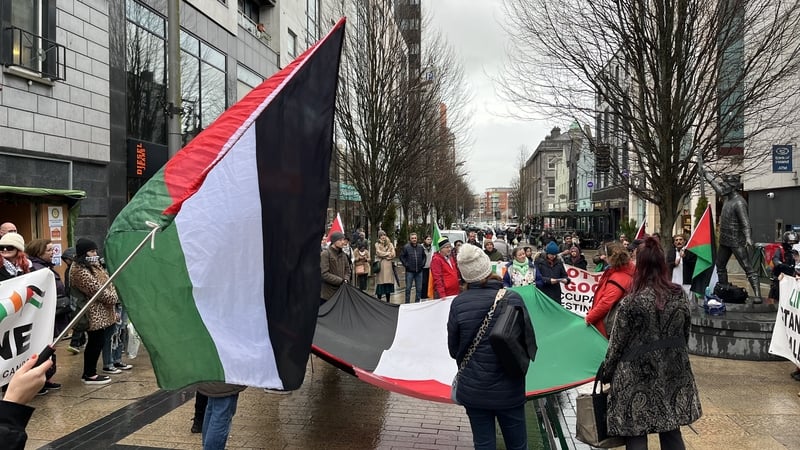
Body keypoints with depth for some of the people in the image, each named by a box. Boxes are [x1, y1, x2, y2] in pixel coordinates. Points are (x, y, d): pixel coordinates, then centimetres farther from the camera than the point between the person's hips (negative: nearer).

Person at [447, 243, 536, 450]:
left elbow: (453, 348, -1)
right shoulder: (512, 299, -13)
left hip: (473, 388, 1)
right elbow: (529, 340, -5)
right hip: (508, 388, 0)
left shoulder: (458, 303, -11)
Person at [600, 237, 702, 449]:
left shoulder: (631, 302, -16)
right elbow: (685, 334, 9)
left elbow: (617, 343, -10)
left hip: (637, 377, -5)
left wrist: (606, 373, 3)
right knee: (672, 433, 16)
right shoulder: (680, 296, -2)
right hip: (673, 375, 5)